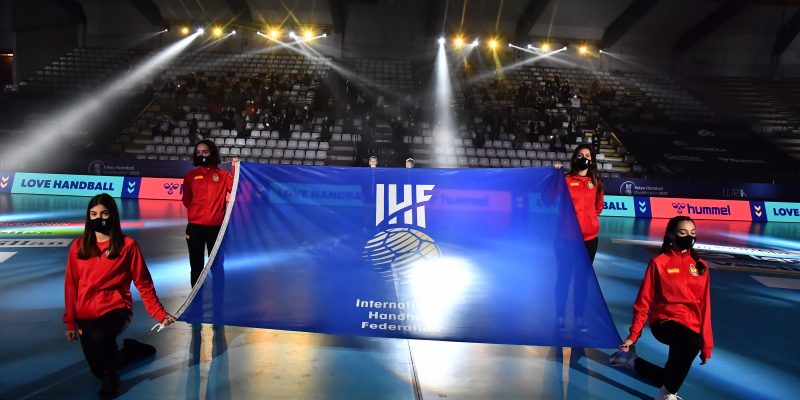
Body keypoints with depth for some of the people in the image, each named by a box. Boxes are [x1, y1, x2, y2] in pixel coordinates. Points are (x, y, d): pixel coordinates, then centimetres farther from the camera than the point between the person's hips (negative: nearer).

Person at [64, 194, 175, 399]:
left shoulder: (127, 245, -7)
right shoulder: (78, 246, 1)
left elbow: (143, 283, -5)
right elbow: (71, 286, 7)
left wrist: (159, 313, -12)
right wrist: (70, 322, 5)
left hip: (116, 309, -4)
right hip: (86, 315, 4)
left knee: (99, 336, -36)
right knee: (97, 371, 8)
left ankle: (112, 374, -6)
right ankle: (126, 351, 42)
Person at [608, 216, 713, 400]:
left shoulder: (700, 266, 9)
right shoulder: (659, 262, -2)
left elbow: (704, 306, 11)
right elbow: (644, 302, -1)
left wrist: (707, 345, 9)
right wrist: (633, 336, -5)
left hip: (692, 327, 5)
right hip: (665, 321, -5)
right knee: (692, 342, -35)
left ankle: (632, 360, 21)